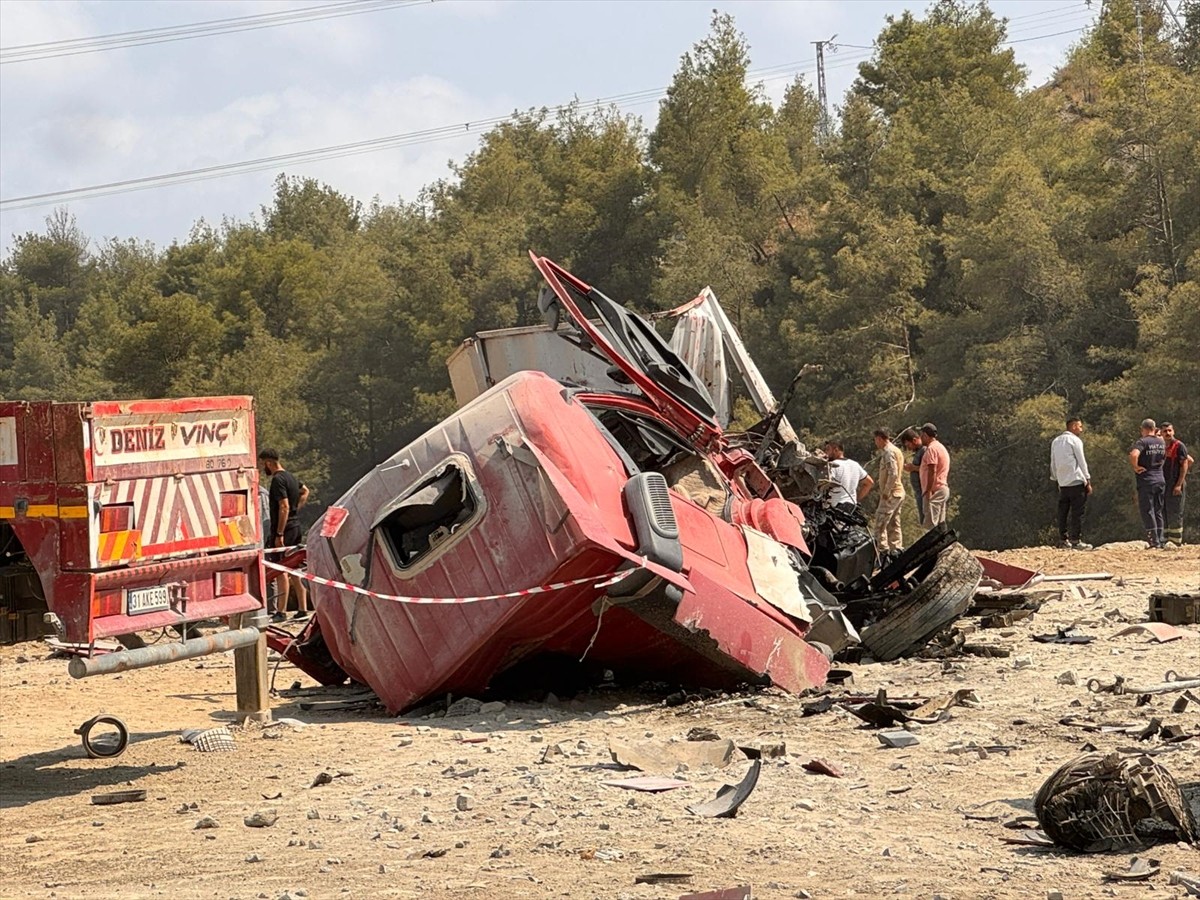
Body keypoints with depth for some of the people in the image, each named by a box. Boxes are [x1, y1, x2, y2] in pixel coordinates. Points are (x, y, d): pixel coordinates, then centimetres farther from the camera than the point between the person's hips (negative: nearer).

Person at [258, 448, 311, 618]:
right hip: (295, 528, 9)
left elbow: (284, 507, -23)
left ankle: (282, 611, -6)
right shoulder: (289, 476, 14)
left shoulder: (278, 480, -16)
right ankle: (302, 609, 13)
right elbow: (305, 491, 33)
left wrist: (279, 534, -22)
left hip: (284, 529, -9)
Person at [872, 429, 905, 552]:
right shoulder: (896, 450, 16)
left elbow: (893, 474, -23)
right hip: (899, 493, 10)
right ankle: (897, 549, 14)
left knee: (880, 525, -9)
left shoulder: (889, 452, -14)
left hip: (890, 495, -10)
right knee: (894, 525, 12)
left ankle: (883, 550, -11)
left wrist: (886, 492, -18)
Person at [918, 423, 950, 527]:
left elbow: (932, 471, -19)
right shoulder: (941, 447, 20)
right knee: (940, 523, 11)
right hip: (943, 488, 10)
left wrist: (928, 490, -20)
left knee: (931, 524, -13)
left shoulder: (932, 448, -11)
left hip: (935, 490, -10)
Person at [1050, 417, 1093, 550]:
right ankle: (1076, 540, -7)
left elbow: (1053, 464, 17)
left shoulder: (1055, 442, 14)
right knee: (1077, 512, -5)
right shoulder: (1075, 440, -6)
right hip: (1076, 481, -7)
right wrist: (1088, 481, -3)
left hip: (1062, 483, 7)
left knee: (1063, 512, 7)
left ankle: (1065, 540, 7)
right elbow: (1081, 461, -6)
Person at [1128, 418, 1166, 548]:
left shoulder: (1142, 441, -13)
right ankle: (1160, 540, 16)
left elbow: (1133, 454, -29)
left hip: (1146, 481, -6)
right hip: (1160, 480, 6)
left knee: (1148, 512, -1)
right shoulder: (1161, 442, 9)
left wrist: (1135, 467, -17)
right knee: (1158, 512, 15)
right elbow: (1164, 457, 26)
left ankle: (1154, 542, -3)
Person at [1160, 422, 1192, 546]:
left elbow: (1185, 464, -9)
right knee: (1163, 514, 7)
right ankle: (1164, 541, 12)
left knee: (1175, 514, -7)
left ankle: (1176, 543, -5)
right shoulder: (1162, 447, 14)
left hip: (1175, 485, -7)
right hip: (1164, 485, 7)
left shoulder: (1179, 446, -5)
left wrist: (1179, 484, -16)